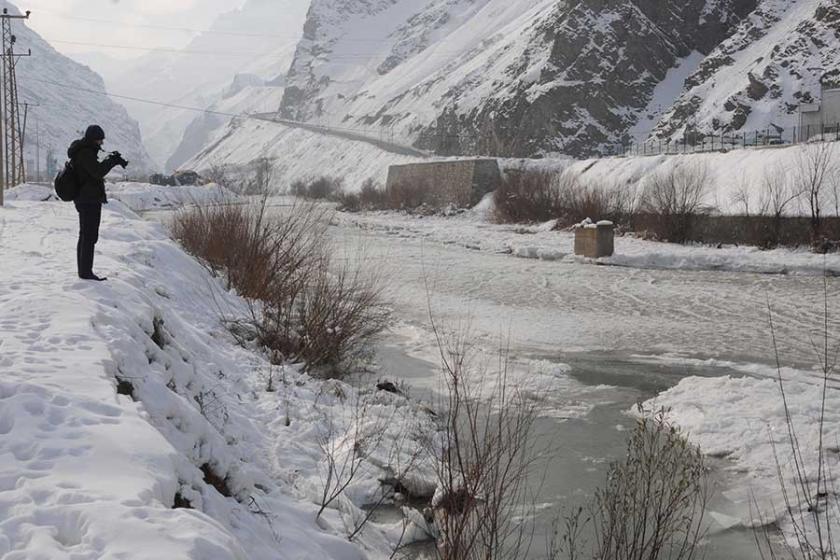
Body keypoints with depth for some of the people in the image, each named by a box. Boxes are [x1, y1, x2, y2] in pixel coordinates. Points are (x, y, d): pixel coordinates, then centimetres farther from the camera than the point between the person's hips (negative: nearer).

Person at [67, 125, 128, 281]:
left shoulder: (83, 151, 15)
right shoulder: (86, 153, -16)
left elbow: (95, 169, 20)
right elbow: (98, 172, -24)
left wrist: (111, 160, 8)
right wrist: (112, 161, -12)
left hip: (83, 199, 11)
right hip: (90, 199, -11)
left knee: (85, 235, 15)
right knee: (90, 236, -7)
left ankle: (83, 270, 22)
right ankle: (86, 272, -5)